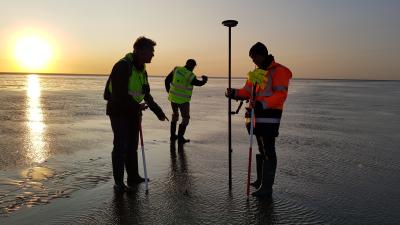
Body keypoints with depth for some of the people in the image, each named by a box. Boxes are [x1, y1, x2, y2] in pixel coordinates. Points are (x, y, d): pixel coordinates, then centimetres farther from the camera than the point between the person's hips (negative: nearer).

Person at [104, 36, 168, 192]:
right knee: (121, 146, -7)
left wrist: (159, 112, 12)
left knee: (132, 145, 13)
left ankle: (133, 177, 25)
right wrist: (137, 107, -19)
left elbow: (146, 94, 14)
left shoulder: (142, 70, 6)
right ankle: (118, 182, 5)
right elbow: (119, 95, -28)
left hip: (133, 112, 8)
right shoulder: (123, 66, -22)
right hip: (118, 111, -8)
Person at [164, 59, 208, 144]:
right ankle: (180, 138, 5)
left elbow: (167, 80, 3)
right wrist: (204, 79, 18)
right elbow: (199, 83, -3)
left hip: (173, 97, 6)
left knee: (175, 115, 23)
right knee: (186, 118, 9)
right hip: (183, 100, -6)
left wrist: (168, 91, 16)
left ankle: (173, 136, 27)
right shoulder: (191, 76, -18)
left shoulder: (176, 69, -3)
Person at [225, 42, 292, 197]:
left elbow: (280, 95, -19)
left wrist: (262, 104, -30)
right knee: (261, 149, 18)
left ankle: (266, 187, 0)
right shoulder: (256, 72, 17)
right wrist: (234, 93, -4)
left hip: (269, 117, -9)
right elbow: (247, 91, 15)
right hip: (257, 116, 9)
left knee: (268, 151, -6)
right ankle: (260, 180, 31)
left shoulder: (278, 71, -9)